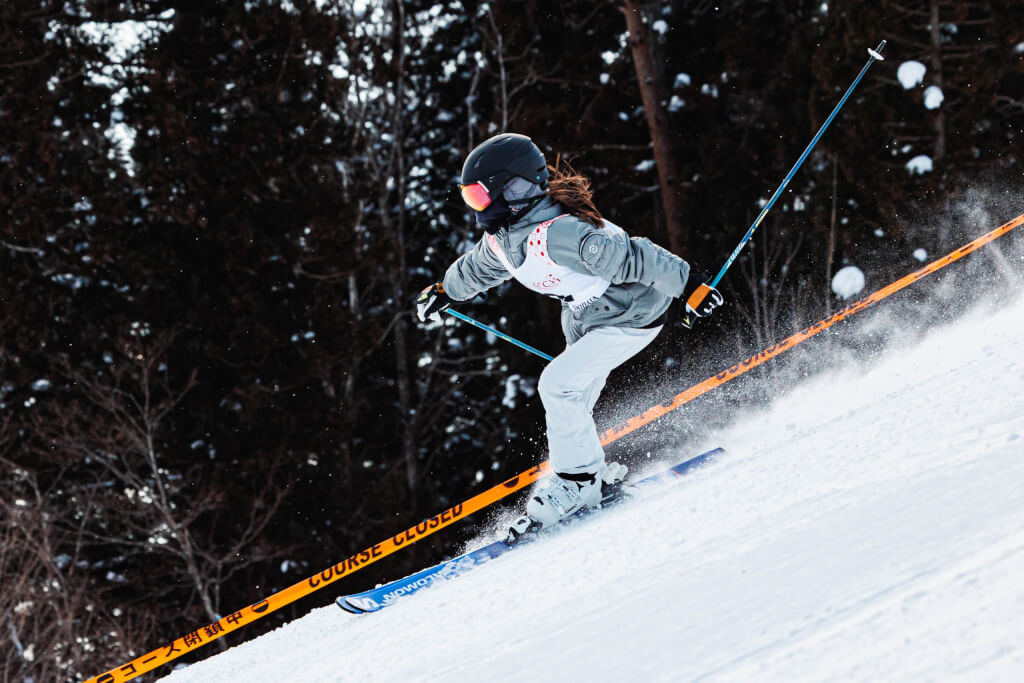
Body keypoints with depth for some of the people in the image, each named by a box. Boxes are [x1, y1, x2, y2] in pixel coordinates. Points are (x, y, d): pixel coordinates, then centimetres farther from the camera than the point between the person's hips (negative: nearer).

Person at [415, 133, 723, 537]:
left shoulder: (556, 235, -34)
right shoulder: (502, 236, -5)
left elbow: (630, 258, -35)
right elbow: (478, 267, 21)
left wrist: (688, 286, -35)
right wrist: (444, 291, 36)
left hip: (631, 318, -10)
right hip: (584, 318, 10)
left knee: (558, 385, -18)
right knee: (570, 404, 11)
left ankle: (578, 482, -6)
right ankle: (596, 474, 25)